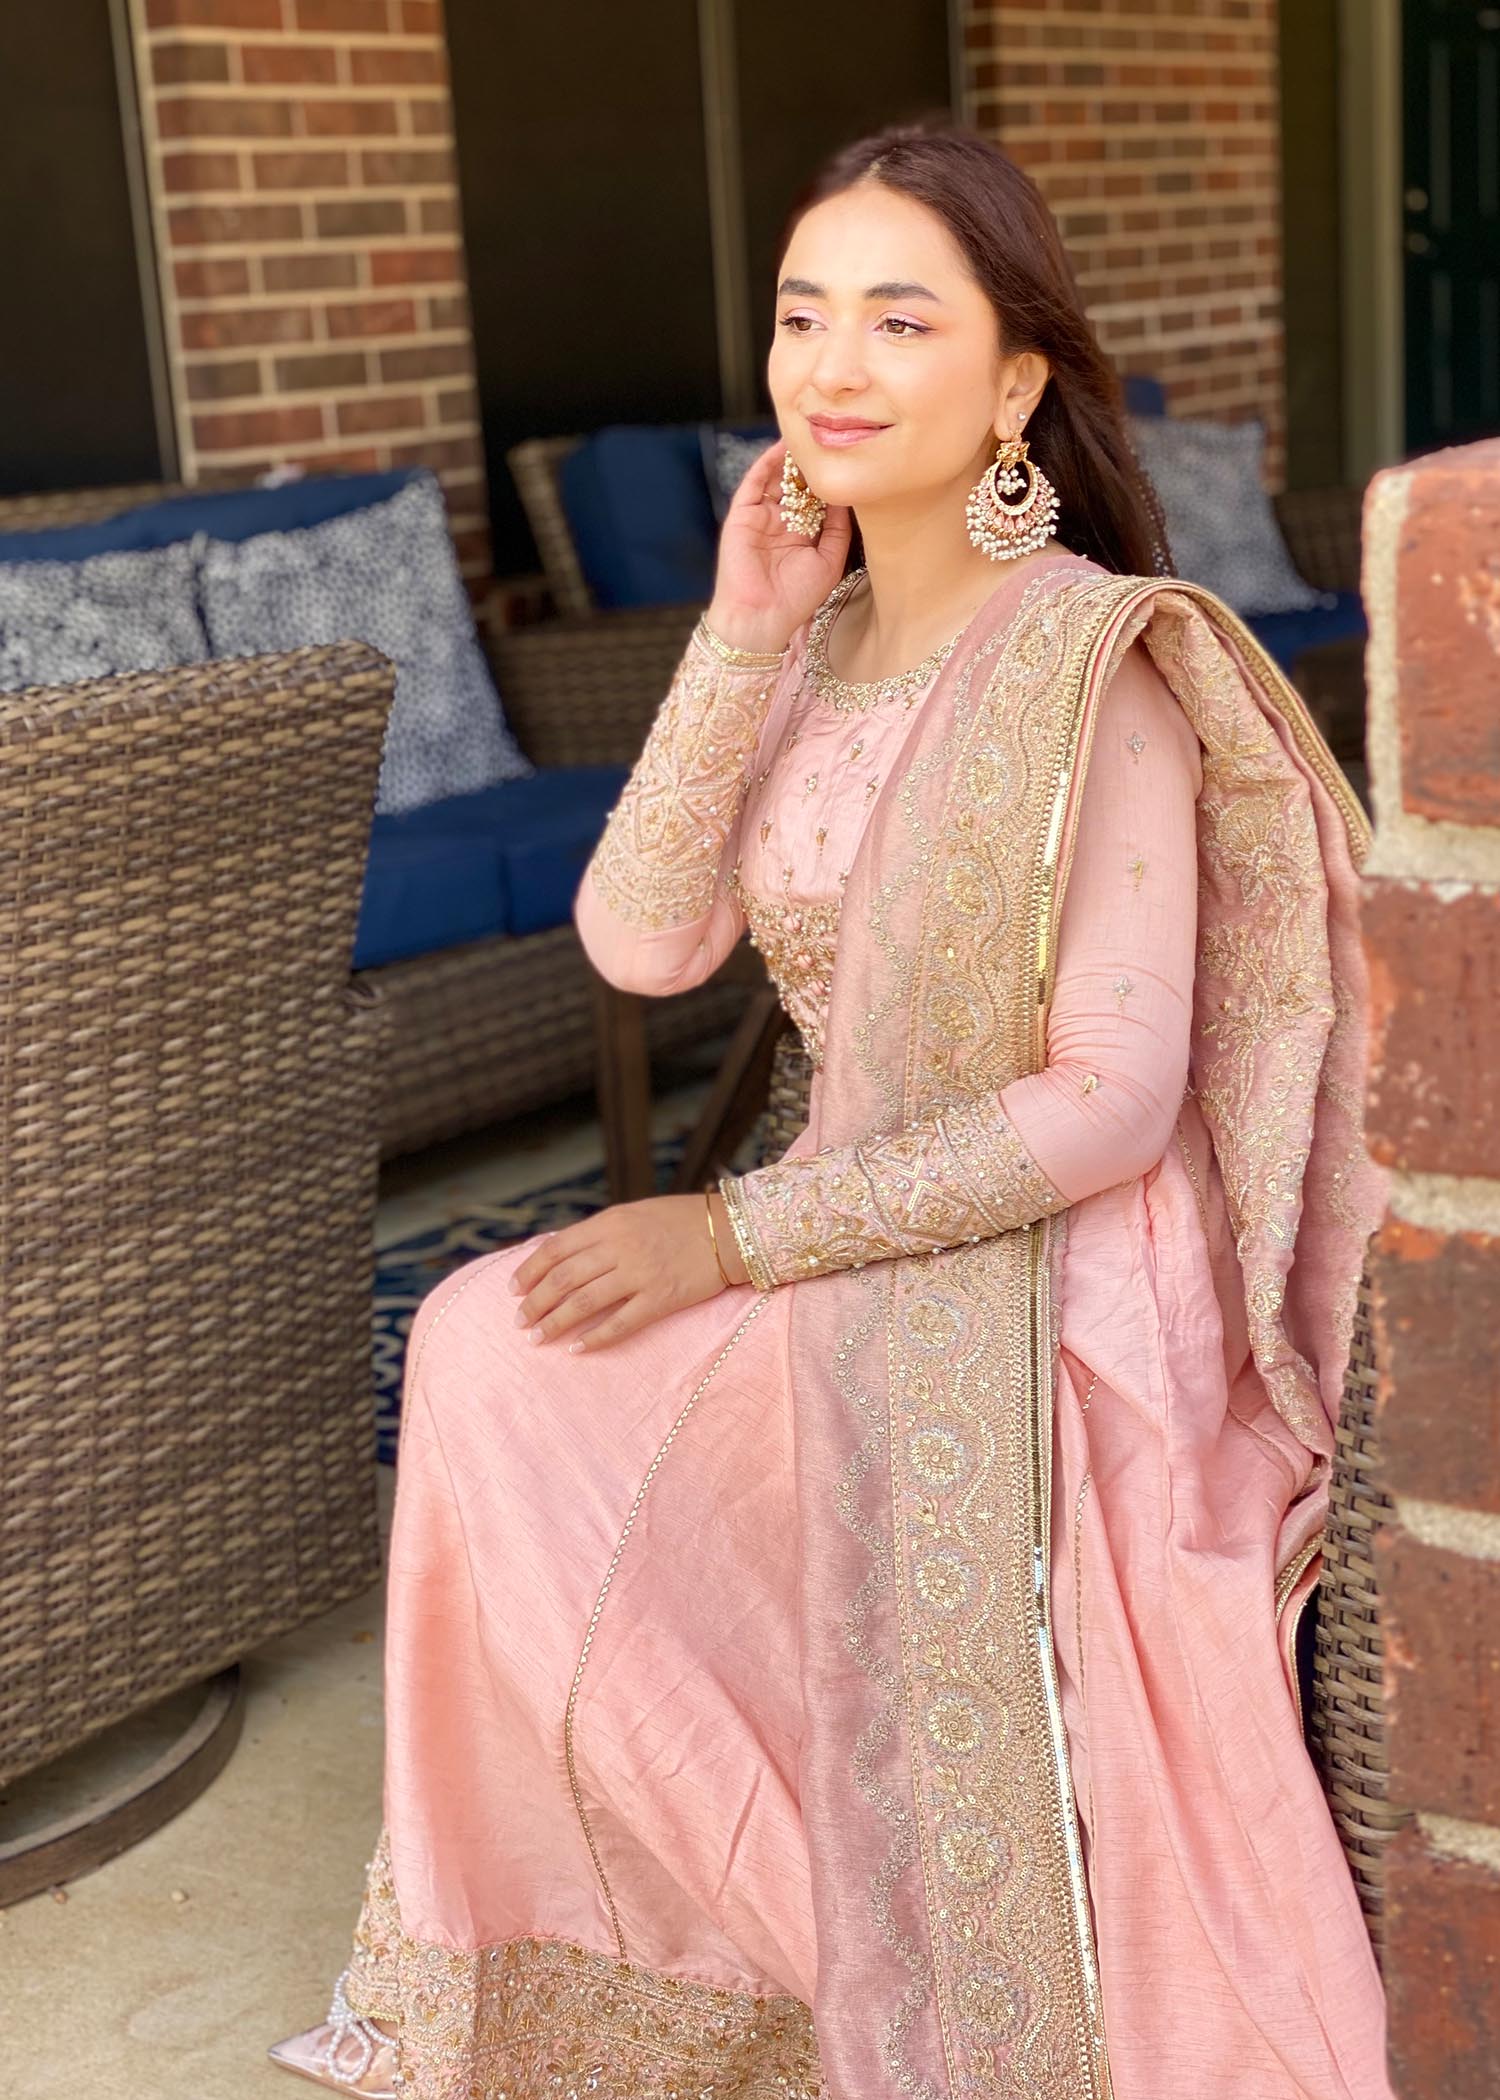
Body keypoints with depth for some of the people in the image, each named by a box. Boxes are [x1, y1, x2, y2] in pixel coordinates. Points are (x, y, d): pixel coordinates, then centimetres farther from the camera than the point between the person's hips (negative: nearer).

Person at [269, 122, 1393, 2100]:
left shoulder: (1091, 664, -19)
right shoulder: (823, 642, 4)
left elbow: (1110, 1104, -23)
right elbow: (641, 940, -6)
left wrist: (735, 1234, -19)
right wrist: (744, 638, -14)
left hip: (1035, 1321, -7)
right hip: (851, 1268, 8)